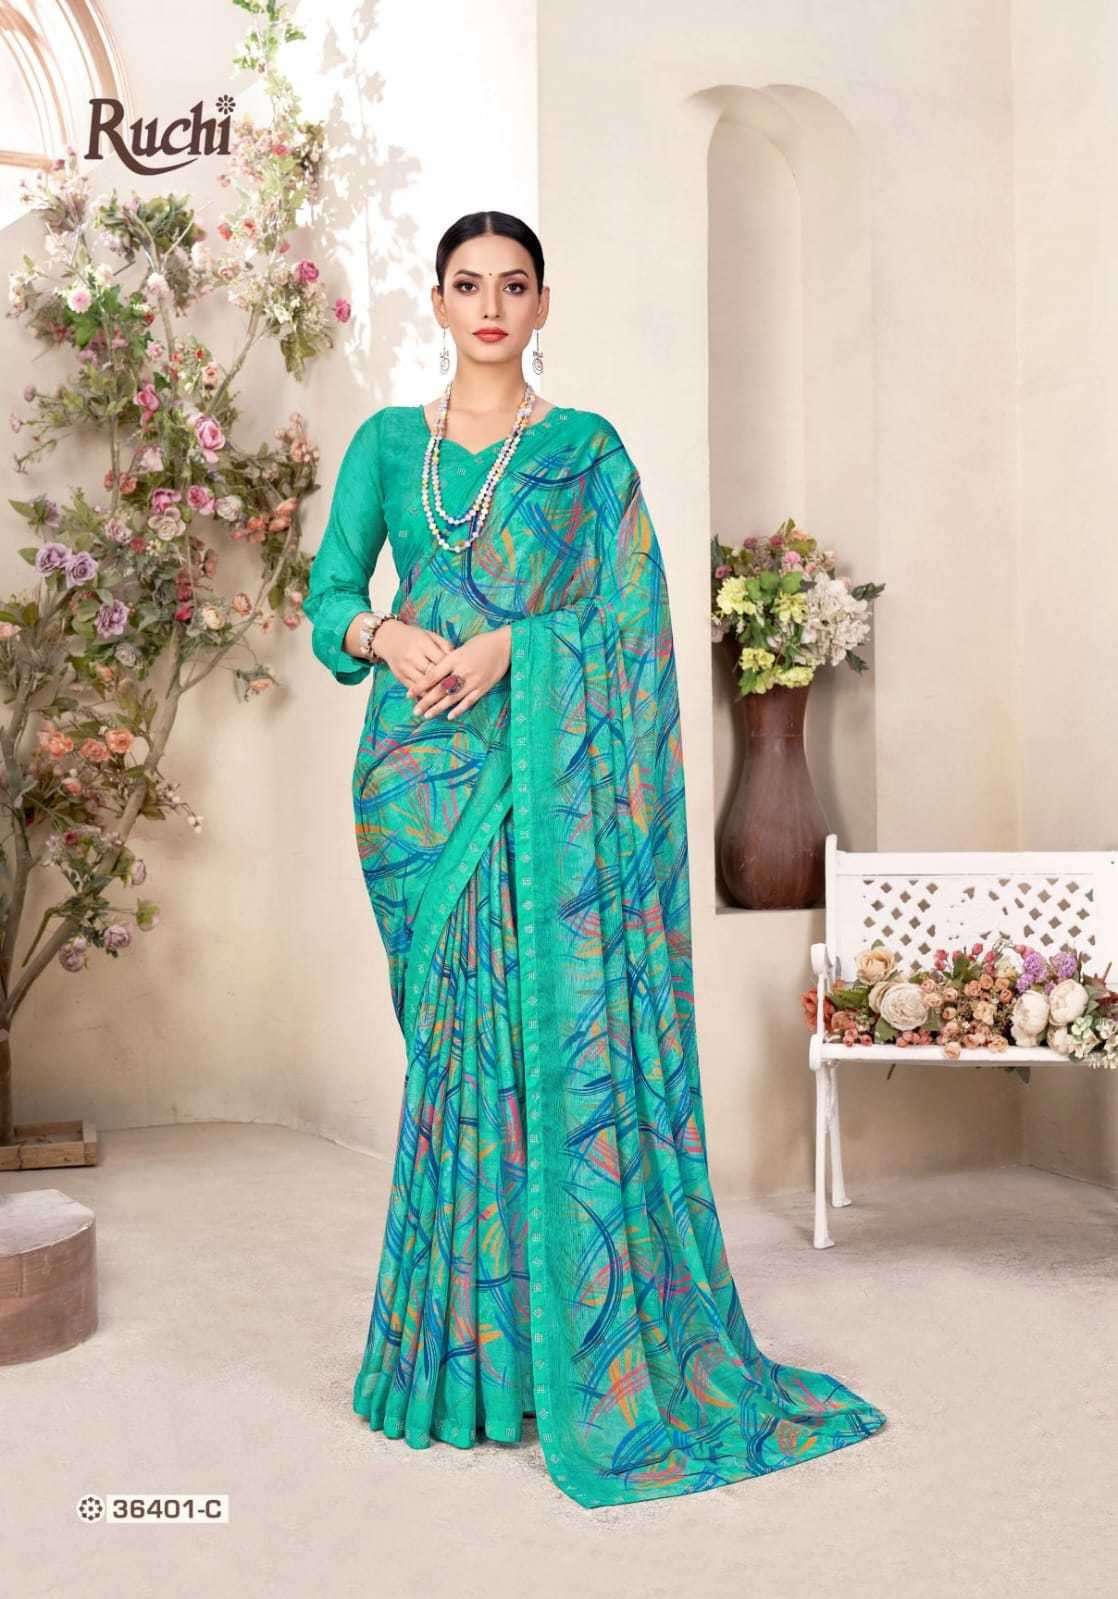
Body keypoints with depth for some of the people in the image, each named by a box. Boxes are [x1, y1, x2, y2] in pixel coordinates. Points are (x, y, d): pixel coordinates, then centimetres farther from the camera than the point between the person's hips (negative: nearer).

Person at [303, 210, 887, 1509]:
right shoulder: (387, 442, 14)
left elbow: (626, 607, -3)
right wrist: (389, 636, -13)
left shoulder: (587, 447, 7)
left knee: (550, 1029, -5)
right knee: (455, 1037, 6)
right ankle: (456, 1342, 21)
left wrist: (505, 646, -16)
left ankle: (579, 1344, 9)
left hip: (541, 772, -2)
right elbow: (329, 593, 8)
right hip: (419, 770, 2)